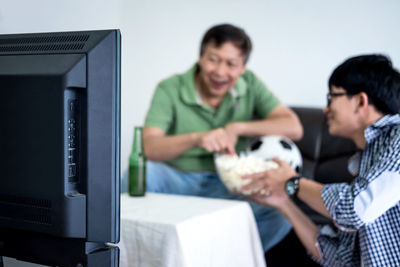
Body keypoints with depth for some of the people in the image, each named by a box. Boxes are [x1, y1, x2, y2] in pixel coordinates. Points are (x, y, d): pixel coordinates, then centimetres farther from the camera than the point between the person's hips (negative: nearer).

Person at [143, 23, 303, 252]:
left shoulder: (250, 85, -1)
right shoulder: (170, 89, -10)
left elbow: (293, 128, -10)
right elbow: (148, 147, -24)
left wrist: (236, 128, -19)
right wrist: (196, 138, -42)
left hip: (228, 185, 2)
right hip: (178, 180, -1)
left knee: (281, 212, -28)